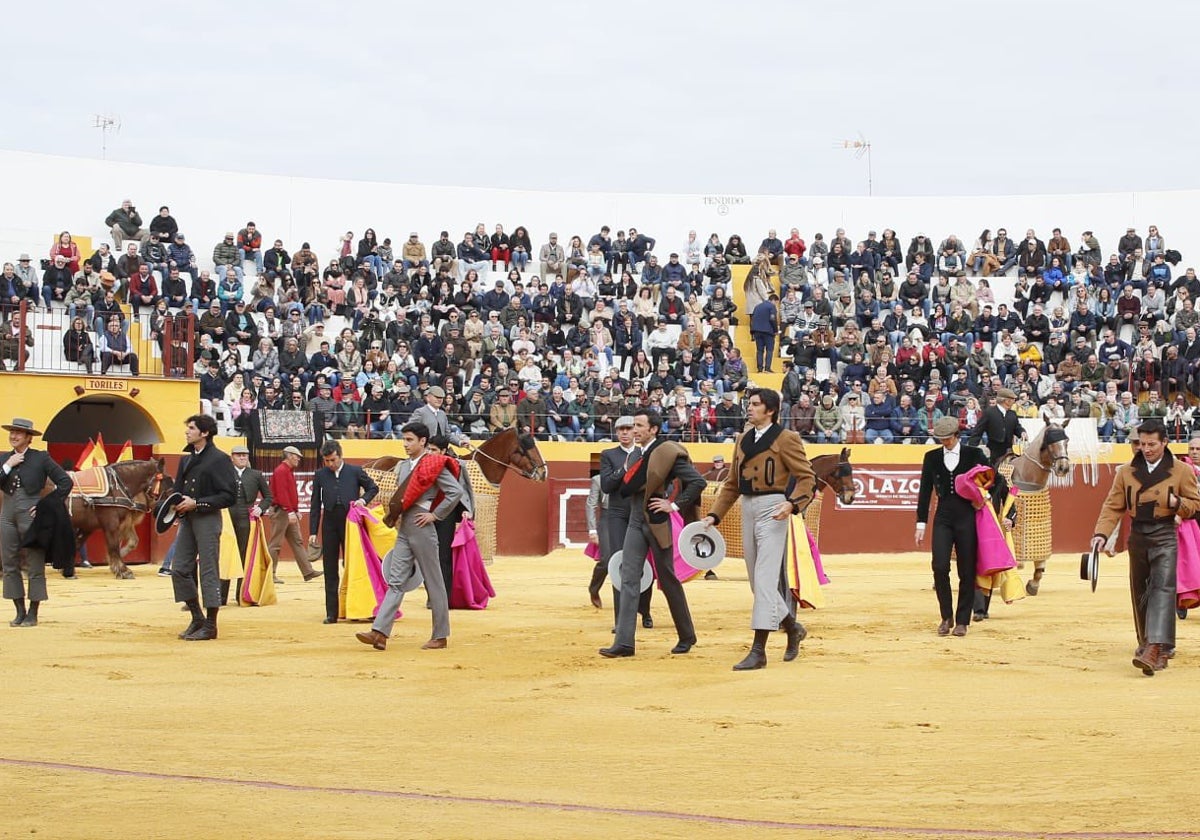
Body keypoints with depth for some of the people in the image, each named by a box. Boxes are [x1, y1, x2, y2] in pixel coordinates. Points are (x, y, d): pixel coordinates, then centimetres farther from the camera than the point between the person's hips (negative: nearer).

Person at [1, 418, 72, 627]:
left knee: (35, 566, 1)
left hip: (31, 515, -5)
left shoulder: (41, 458, -3)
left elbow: (65, 482, -4)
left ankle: (32, 614, 8)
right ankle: (20, 612, 16)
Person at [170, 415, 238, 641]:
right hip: (186, 519, 8)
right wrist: (177, 504, -1)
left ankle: (210, 625, 2)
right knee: (179, 569, 6)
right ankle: (197, 618, 18)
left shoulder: (219, 459, -8)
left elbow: (229, 495, -13)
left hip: (207, 519, -8)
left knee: (209, 571, -4)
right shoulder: (187, 460, 15)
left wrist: (197, 503, -16)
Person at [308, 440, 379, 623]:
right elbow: (315, 505, 8)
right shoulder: (320, 475, 7)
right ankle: (332, 613, 7)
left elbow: (373, 487, 15)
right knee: (330, 571, 3)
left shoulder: (355, 471, 3)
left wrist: (364, 499, -6)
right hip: (330, 524, 2)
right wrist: (313, 532, 4)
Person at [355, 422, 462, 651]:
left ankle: (440, 636, 8)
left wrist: (435, 514, -14)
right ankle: (380, 633, -8)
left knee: (433, 582, 1)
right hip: (403, 530, 8)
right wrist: (396, 516, 13)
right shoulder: (402, 467, 14)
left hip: (422, 529, -8)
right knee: (396, 582, 0)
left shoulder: (433, 465, -9)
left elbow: (456, 491, -17)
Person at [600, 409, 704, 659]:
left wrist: (675, 505, -15)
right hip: (635, 521, 6)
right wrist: (625, 470, 5)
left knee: (668, 580, 5)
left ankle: (686, 636, 22)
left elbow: (698, 482, -15)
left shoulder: (667, 453, -11)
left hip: (656, 522, -6)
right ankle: (624, 642, -8)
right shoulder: (637, 455, 11)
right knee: (629, 578, -4)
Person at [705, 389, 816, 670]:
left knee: (764, 578, -12)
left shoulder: (785, 439, -6)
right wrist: (715, 515, 10)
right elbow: (732, 484, 19)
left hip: (772, 509, -8)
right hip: (747, 509, 8)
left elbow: (807, 477, -10)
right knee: (757, 580, 13)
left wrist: (792, 503, -26)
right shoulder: (743, 440, 15)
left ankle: (758, 651, -15)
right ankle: (792, 627, 34)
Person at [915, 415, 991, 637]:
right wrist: (921, 523, 6)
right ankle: (946, 617, 7)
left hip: (967, 517, -1)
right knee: (940, 567, -10)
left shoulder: (973, 454, 3)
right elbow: (925, 491, 9)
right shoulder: (932, 457, 8)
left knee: (967, 571, 0)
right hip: (943, 518, 1)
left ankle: (962, 621, 10)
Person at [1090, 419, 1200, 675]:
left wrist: (1178, 503, -17)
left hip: (1165, 536, -4)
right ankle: (1147, 642, 30)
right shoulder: (1126, 472, 5)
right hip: (1137, 536, 4)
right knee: (1140, 592, 12)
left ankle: (1155, 649, -28)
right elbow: (1113, 506, 4)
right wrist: (1101, 533, -10)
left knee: (1162, 588, -16)